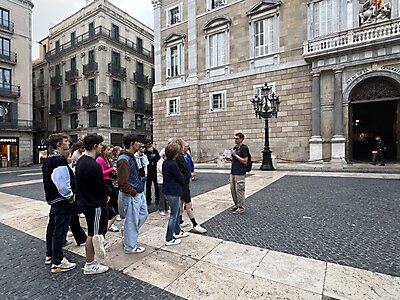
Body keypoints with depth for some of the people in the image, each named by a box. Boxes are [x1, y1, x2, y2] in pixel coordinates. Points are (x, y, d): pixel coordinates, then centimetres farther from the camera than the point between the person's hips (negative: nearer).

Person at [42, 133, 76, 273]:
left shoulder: (48, 160, 11)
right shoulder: (60, 160, -22)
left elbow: (49, 180, 17)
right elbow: (62, 183, -27)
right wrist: (70, 196, -14)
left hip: (53, 199, 11)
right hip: (62, 200, -10)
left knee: (52, 225, 21)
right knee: (60, 229, -2)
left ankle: (49, 255, 37)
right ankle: (57, 262, 8)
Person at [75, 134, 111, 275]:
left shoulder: (81, 161, 5)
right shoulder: (94, 165, -27)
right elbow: (101, 185, -22)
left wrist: (105, 193, 5)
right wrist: (108, 193, 0)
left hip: (85, 201, 9)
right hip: (95, 204, -9)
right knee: (93, 233, 6)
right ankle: (89, 266, 22)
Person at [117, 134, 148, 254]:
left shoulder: (131, 156, 10)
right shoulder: (124, 159, -22)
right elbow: (122, 183, -26)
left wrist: (139, 191, 13)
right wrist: (133, 193, -15)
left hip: (139, 193, 10)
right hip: (131, 196, -10)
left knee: (143, 215, 22)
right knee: (131, 220, 5)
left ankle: (128, 233, 40)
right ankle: (130, 247, 23)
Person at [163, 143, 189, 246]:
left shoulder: (165, 162, 5)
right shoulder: (173, 164, -23)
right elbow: (181, 179, -17)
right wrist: (184, 178, 5)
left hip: (167, 190, 10)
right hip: (173, 192, -10)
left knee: (177, 211, 23)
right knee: (174, 214, 3)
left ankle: (177, 232, 37)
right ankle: (169, 239, 14)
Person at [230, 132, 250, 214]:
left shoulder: (244, 148, -10)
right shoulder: (235, 147, 15)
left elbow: (244, 161, -16)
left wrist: (235, 154, -16)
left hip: (240, 173, -9)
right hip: (233, 172, 9)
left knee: (239, 190, -2)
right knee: (233, 189, 14)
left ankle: (241, 208, 10)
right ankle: (236, 205, 29)